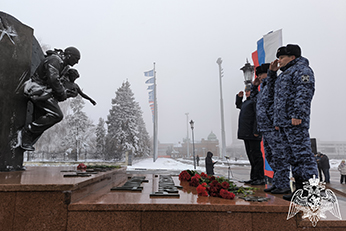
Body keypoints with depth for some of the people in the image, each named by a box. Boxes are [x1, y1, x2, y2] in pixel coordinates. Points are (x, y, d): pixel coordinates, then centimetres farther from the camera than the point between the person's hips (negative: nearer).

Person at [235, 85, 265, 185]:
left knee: (256, 154, -8)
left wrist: (256, 131, -24)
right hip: (246, 133, 10)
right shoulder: (246, 101, 21)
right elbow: (238, 105, 41)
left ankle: (260, 178, -2)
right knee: (250, 154, 11)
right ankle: (254, 177, 18)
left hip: (253, 133, -10)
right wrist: (239, 97, 24)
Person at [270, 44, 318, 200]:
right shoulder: (285, 74, 28)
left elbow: (304, 92, -16)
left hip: (295, 122, -10)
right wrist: (272, 72, 29)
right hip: (283, 122, 10)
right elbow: (277, 92, 41)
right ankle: (300, 190, 16)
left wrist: (297, 115, -24)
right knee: (292, 157, 10)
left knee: (302, 154, -9)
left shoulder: (301, 69, -2)